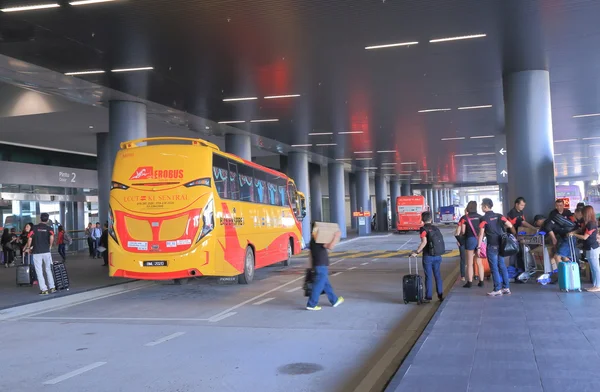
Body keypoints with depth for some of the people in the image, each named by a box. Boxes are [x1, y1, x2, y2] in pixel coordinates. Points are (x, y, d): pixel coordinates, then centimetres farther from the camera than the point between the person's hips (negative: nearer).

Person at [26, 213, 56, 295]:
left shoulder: (34, 228, 2)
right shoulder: (49, 228, 2)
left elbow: (30, 239, -7)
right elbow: (51, 237, -17)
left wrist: (28, 248, 7)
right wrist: (50, 246, -2)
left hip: (36, 252, -1)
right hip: (46, 252, 1)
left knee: (39, 271, 2)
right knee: (48, 270, 15)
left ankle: (44, 289, -1)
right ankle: (52, 287, 16)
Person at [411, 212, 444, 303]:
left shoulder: (423, 229, -10)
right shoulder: (436, 228, 8)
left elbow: (424, 242, -22)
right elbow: (441, 240, 7)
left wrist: (416, 252, -19)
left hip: (428, 256, -5)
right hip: (438, 256, 5)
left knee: (428, 276, 2)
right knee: (437, 275, 14)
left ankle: (428, 297, 5)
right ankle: (440, 295, 16)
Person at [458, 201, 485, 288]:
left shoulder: (465, 218, -5)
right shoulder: (480, 217, 3)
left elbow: (463, 231, -8)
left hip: (470, 239, -3)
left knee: (470, 263, 4)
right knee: (479, 262, 11)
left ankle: (470, 282, 4)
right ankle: (481, 281, 13)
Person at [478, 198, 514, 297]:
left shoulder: (484, 218, -9)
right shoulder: (498, 216, 5)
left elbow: (481, 234, -14)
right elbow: (510, 226, -3)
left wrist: (479, 247, -11)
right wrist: (502, 227, 17)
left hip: (492, 246, -6)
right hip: (500, 244, 6)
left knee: (494, 268, -1)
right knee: (502, 266, 13)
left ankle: (497, 290, 1)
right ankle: (506, 287, 16)